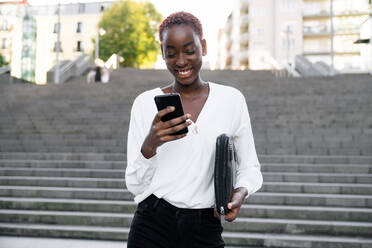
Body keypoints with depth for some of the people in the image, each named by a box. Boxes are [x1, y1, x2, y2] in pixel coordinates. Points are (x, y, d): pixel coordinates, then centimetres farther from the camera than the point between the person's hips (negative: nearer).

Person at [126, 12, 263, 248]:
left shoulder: (232, 100, 0)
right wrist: (150, 144, -21)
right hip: (152, 228, 0)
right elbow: (135, 184, -2)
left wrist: (241, 191, -14)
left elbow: (250, 167, 7)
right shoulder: (145, 103, -2)